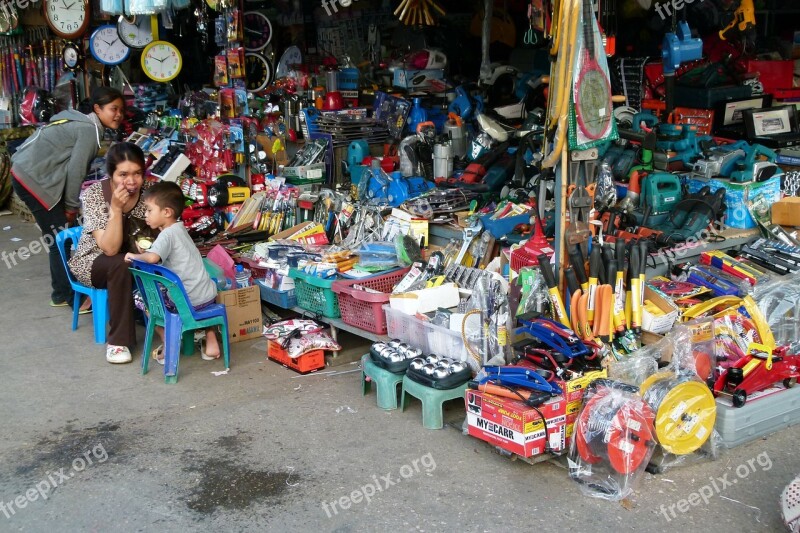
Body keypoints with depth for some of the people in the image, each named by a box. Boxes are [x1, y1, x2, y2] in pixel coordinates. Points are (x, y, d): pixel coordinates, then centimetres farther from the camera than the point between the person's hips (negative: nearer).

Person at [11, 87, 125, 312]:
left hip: (28, 173, 10)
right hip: (33, 178, -10)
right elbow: (75, 171, -16)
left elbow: (72, 167, 15)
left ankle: (62, 292, 23)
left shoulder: (82, 122, 15)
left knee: (57, 235, 14)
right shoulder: (90, 130, -14)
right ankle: (68, 295, 5)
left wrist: (69, 204, 13)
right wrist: (72, 206, -5)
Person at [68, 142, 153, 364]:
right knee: (121, 264, -35)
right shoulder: (93, 194, -23)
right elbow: (110, 249, -30)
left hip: (133, 262, 3)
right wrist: (115, 208, -39)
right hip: (92, 261, -3)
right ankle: (119, 340, -25)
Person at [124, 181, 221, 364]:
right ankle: (211, 342, 32)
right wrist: (146, 251, 11)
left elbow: (152, 257, -29)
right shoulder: (180, 229, 13)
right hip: (209, 295, 7)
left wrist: (135, 256, -12)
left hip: (188, 300, -7)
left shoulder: (167, 234, -12)